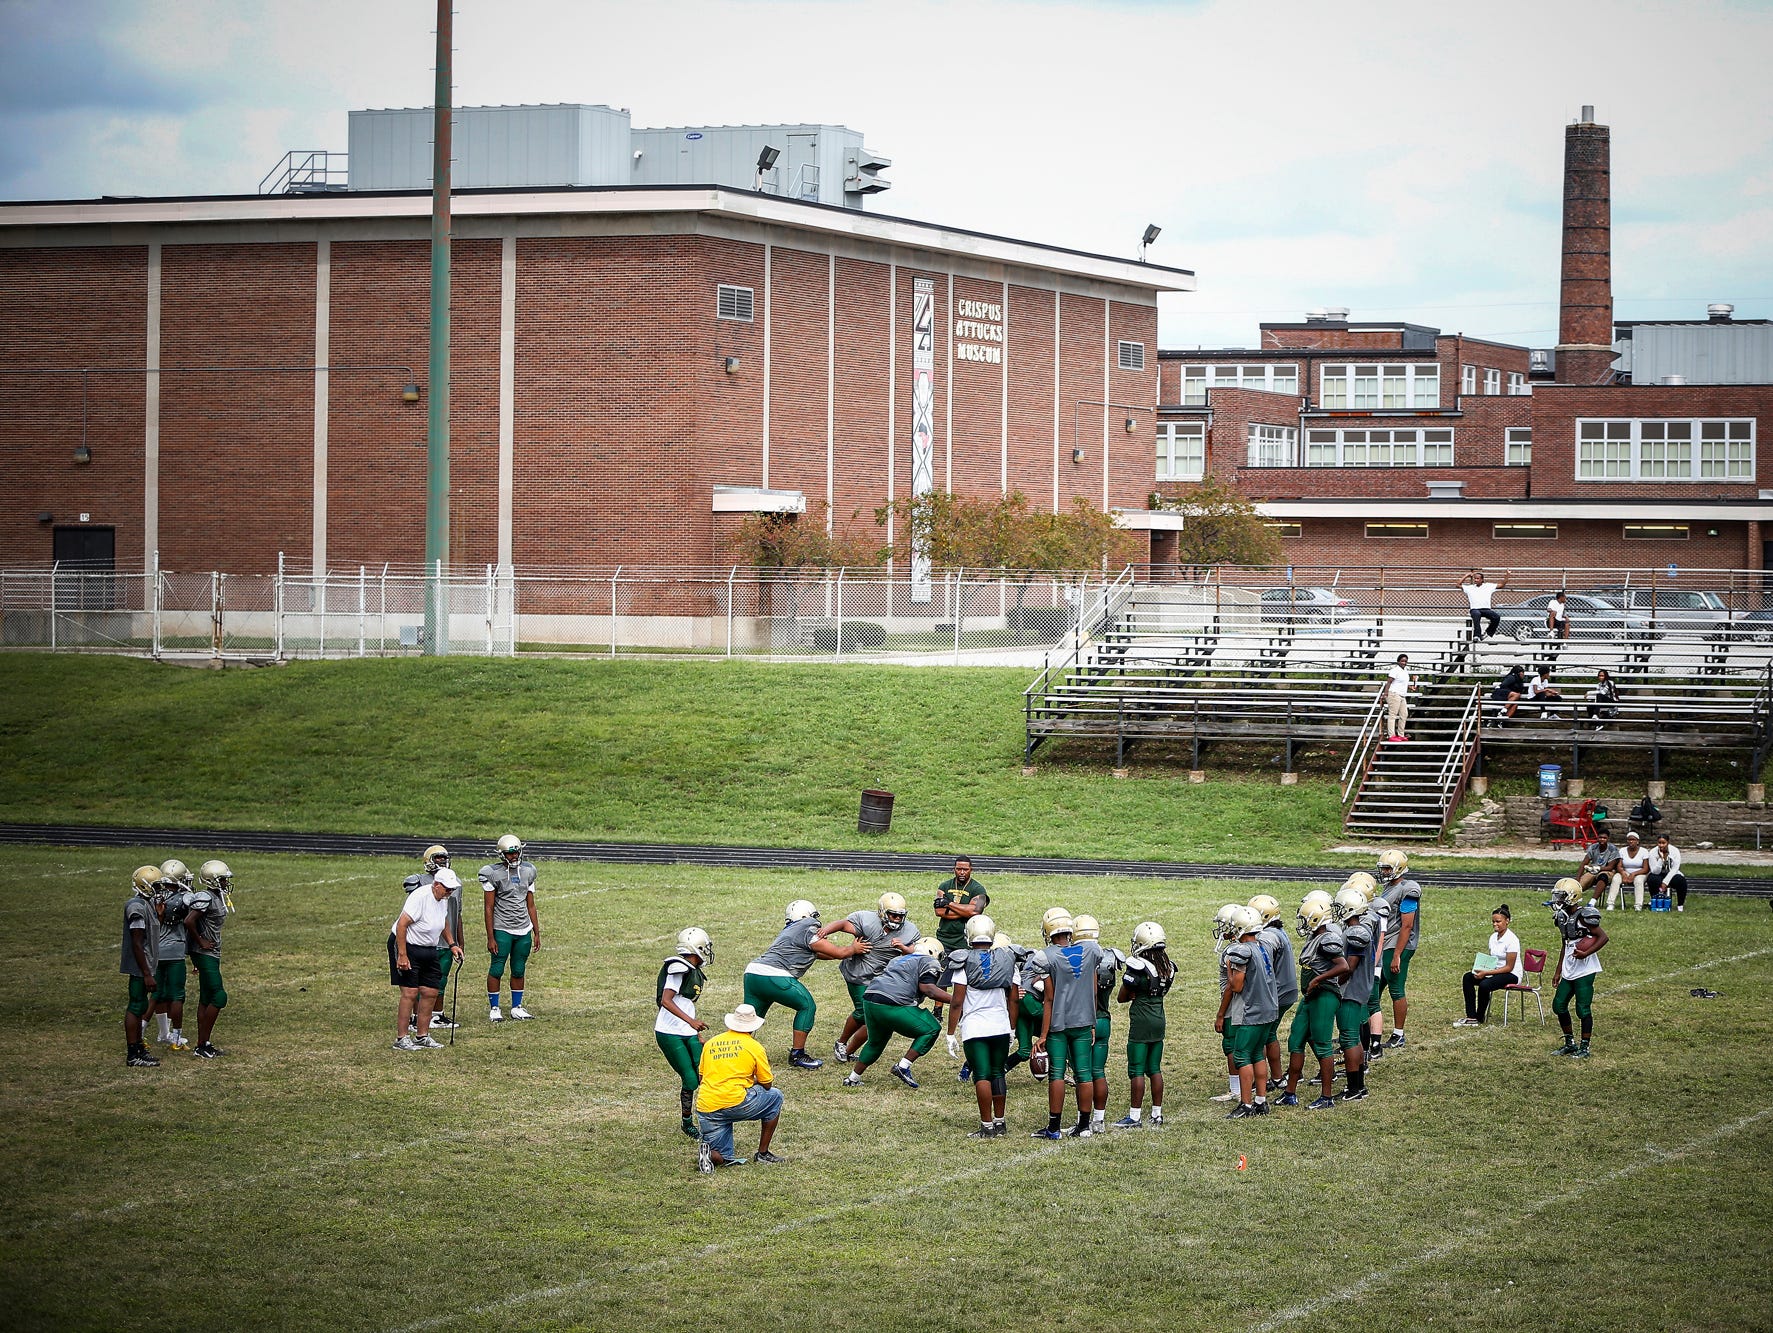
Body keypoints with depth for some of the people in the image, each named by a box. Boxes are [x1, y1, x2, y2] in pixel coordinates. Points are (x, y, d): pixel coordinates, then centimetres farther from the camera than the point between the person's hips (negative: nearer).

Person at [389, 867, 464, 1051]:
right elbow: (401, 925, -25)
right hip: (406, 946, -9)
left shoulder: (443, 900, 5)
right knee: (410, 992, -12)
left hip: (428, 950, 9)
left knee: (431, 992, 6)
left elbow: (444, 924, 26)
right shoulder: (420, 897, -23)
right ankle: (401, 1039, -7)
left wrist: (452, 945, 15)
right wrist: (402, 955, -26)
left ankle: (422, 1036, 16)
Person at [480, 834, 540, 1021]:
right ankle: (494, 1008, 8)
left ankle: (517, 1007, 17)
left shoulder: (527, 872, 8)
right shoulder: (493, 874, -7)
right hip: (502, 930, -4)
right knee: (497, 970, -2)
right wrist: (490, 937, -10)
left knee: (519, 970, 9)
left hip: (524, 930, 4)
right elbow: (488, 907, -7)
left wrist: (537, 932, 11)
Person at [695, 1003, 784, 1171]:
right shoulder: (754, 1047, 3)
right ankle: (763, 1153, 22)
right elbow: (767, 1085, 10)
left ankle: (707, 1151, -19)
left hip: (706, 1109, 4)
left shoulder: (710, 1044, 15)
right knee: (775, 1096, 23)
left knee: (723, 1158, 17)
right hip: (735, 1103, -4)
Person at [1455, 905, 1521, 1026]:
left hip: (1511, 975, -8)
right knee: (1468, 977, -12)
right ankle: (1471, 1017, -16)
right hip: (1495, 971, 8)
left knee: (1484, 985, -32)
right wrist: (1480, 969, -10)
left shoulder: (1511, 940, -17)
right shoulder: (1493, 937, 8)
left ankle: (1479, 1019, -13)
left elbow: (1509, 967, -18)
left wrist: (1486, 973, -24)